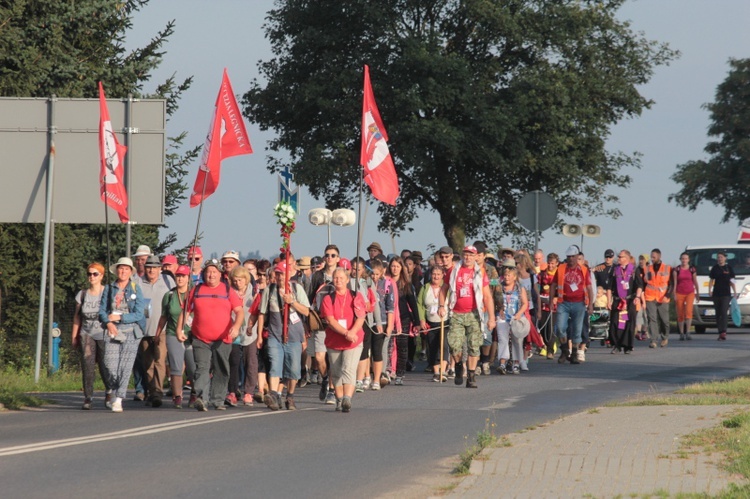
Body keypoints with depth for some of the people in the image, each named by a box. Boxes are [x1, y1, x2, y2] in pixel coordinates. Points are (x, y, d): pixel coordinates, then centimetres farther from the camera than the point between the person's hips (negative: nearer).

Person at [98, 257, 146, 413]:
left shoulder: (136, 290, 5)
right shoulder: (109, 289, 11)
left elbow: (138, 314, -1)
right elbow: (102, 310, 8)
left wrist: (119, 317, -9)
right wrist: (108, 322, -10)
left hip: (131, 330, -1)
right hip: (112, 330, 1)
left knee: (125, 366, -9)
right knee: (110, 365, -10)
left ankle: (118, 400, -5)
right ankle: (113, 390, 19)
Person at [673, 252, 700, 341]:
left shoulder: (692, 269, 5)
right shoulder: (677, 269, 3)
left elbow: (695, 282, 13)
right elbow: (674, 282, 1)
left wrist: (697, 292, 18)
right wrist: (674, 294, -5)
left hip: (690, 293, -1)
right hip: (679, 293, 1)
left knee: (688, 311, -19)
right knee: (680, 314, 2)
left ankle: (688, 333, -23)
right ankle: (681, 334, 11)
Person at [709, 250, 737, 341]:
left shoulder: (729, 268, 2)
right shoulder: (715, 268, 8)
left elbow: (732, 281, 5)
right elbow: (711, 280, 13)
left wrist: (734, 292, 0)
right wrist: (710, 290, 0)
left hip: (726, 293, -3)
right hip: (716, 294, 3)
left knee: (724, 312, -14)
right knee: (718, 313, 7)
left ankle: (723, 332, -24)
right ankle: (721, 332, 15)